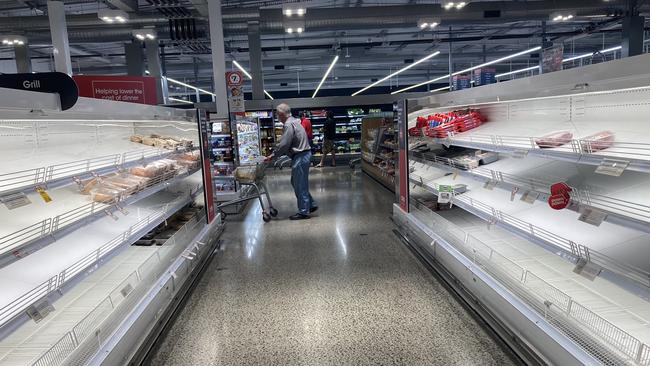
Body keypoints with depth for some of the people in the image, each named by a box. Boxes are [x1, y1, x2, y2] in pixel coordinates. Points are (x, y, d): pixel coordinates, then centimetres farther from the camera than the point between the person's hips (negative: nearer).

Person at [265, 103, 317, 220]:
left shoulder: (288, 125, -15)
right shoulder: (293, 122, 17)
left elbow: (283, 144, -19)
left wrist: (273, 155, -6)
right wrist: (275, 154, 17)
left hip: (300, 157, -10)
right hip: (303, 155, 10)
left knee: (299, 185, -2)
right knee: (297, 182, 18)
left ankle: (303, 212, 7)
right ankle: (311, 205, 22)